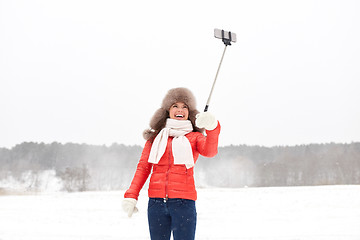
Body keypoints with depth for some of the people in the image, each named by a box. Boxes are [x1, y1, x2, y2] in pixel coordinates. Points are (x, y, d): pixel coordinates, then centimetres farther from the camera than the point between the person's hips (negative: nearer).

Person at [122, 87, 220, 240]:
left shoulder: (195, 137, 9)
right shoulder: (155, 136, 15)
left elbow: (210, 151, -12)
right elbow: (143, 167, 13)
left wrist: (212, 127, -32)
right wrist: (131, 195, 1)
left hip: (183, 202, -2)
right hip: (156, 202, 2)